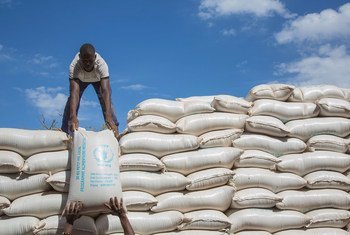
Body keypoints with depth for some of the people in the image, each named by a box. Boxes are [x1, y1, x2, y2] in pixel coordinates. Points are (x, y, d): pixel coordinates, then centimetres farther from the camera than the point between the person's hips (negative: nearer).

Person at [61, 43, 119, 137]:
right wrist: (73, 117, -67)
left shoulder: (102, 65, -46)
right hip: (80, 79, 1)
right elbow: (74, 92, -53)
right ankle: (64, 131, -2)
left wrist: (108, 117, -66)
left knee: (105, 100, -16)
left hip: (98, 78, -1)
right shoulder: (74, 66, -44)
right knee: (72, 99, -11)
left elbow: (105, 91, -54)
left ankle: (115, 129, -10)